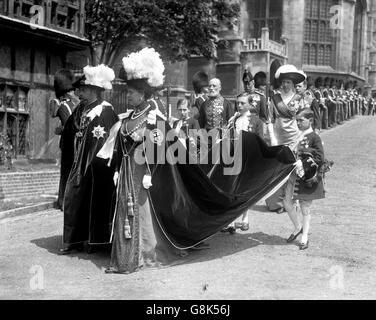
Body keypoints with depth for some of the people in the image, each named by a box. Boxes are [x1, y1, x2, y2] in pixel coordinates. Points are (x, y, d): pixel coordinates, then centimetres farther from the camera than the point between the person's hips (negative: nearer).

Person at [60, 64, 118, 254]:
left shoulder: (106, 111, -11)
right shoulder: (80, 109, 9)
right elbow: (69, 134, 18)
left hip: (97, 165, -7)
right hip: (80, 163, 7)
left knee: (95, 201, 1)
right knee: (73, 198, 5)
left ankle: (93, 240, 13)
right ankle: (74, 240, 13)